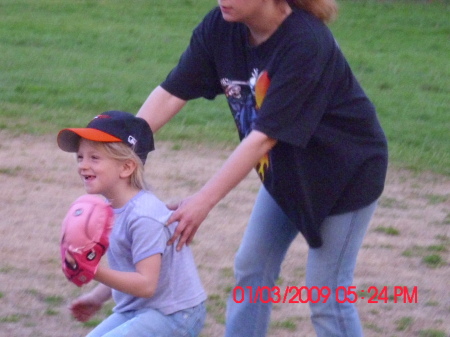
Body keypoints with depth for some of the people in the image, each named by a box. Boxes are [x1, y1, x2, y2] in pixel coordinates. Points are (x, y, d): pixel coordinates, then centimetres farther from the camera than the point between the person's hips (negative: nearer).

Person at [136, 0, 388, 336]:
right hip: (287, 168, 7)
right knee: (251, 270, 12)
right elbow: (172, 93, -15)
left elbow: (264, 136, -36)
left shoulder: (305, 41, -35)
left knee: (326, 294, -4)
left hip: (346, 171, -7)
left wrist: (203, 202, -38)